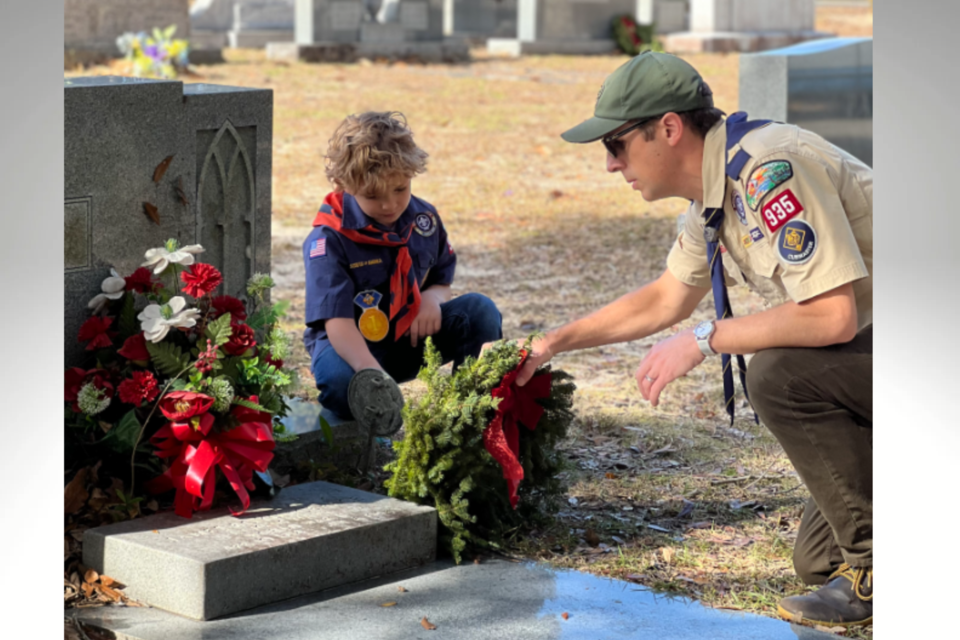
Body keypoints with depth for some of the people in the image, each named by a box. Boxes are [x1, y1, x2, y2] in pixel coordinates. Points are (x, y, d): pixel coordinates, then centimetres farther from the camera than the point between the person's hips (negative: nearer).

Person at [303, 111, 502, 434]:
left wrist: (433, 297, -12)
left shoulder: (424, 219, -1)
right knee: (340, 380, -40)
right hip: (353, 345, -5)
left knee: (481, 310, -15)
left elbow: (442, 277, 15)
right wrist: (371, 371, -45)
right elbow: (337, 320, -28)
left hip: (411, 337, 5)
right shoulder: (329, 239, -19)